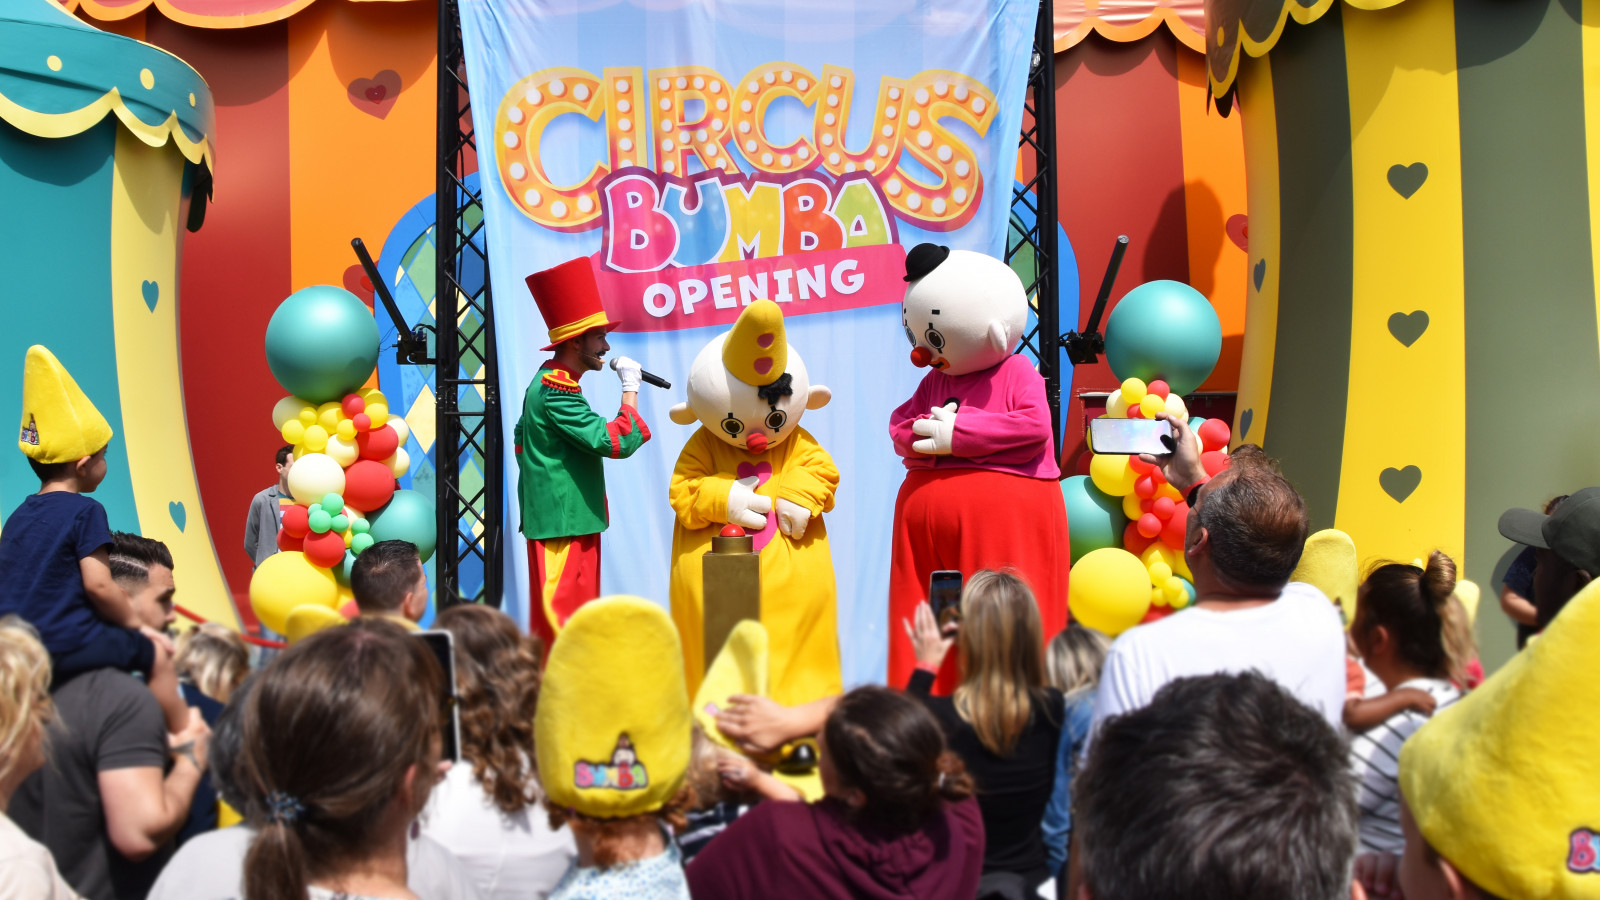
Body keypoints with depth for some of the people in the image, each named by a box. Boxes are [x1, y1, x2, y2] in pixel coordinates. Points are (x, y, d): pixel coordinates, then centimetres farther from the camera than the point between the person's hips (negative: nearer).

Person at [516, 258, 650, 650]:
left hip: (560, 519, 10)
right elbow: (616, 442, -24)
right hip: (564, 525, -10)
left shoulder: (547, 383, 15)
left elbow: (522, 440, 26)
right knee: (566, 620, -8)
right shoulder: (557, 390, -18)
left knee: (557, 619, 15)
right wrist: (630, 388, -14)